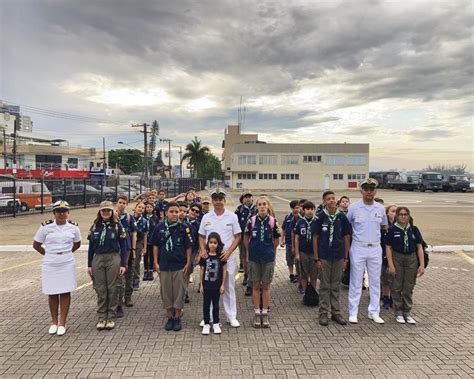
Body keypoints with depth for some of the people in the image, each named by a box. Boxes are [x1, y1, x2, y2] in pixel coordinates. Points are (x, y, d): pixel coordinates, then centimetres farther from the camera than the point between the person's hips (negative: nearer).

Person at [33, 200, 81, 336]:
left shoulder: (73, 227, 0)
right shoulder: (46, 226, -5)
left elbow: (77, 244, 15)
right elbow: (36, 245, 6)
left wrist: (65, 252, 10)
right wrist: (49, 254, 8)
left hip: (67, 264, 0)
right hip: (50, 265, 0)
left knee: (65, 293, 2)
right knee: (52, 293, 8)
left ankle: (62, 323, 13)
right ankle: (54, 322, 24)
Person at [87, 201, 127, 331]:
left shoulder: (117, 226, -1)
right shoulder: (95, 227, 6)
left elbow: (123, 246, -2)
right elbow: (91, 247, 9)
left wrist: (123, 264, -7)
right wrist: (89, 265, 5)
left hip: (113, 259, -2)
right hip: (97, 259, 3)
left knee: (112, 289, 4)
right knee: (100, 289, 7)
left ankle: (111, 318, 15)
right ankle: (101, 318, 18)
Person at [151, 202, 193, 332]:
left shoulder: (184, 227, -6)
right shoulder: (159, 227, 0)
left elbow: (189, 247, -2)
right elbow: (156, 246, 7)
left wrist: (188, 263, -6)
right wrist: (156, 262, 3)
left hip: (179, 266, -2)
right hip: (164, 266, 2)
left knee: (179, 291, 5)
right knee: (166, 291, 10)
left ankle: (177, 317, 19)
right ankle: (169, 317, 24)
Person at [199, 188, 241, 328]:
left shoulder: (232, 216, 0)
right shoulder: (206, 217, 6)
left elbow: (237, 237, 0)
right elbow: (201, 237, 11)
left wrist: (228, 252, -12)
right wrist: (203, 250, -7)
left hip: (227, 257, -2)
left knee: (229, 286, 6)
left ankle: (232, 316, 16)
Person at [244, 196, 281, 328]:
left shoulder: (273, 221, -6)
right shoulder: (252, 220, -5)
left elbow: (276, 240, 6)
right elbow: (246, 238, 7)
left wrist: (271, 250, 9)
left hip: (268, 257, 0)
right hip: (254, 257, 0)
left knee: (266, 286, 9)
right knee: (256, 286, 8)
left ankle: (264, 313, 20)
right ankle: (257, 314, 19)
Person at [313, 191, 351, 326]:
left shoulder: (342, 217, 0)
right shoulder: (320, 217, -6)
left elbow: (346, 237, 6)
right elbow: (315, 238, -3)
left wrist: (346, 257, 4)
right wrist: (316, 258, -5)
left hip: (339, 257, 2)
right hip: (324, 257, -2)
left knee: (336, 286, 12)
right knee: (324, 286, 7)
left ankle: (336, 312, 22)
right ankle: (323, 313, 16)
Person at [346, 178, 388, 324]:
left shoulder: (380, 208, 5)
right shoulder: (353, 207, -5)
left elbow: (384, 226, 18)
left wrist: (378, 237, 10)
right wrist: (353, 236, -1)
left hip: (375, 248, 4)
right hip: (358, 248, -3)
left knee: (375, 281, 11)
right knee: (356, 281, 3)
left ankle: (374, 312, 23)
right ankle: (353, 312, 13)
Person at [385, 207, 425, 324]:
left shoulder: (414, 230, 4)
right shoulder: (392, 230, -4)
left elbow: (419, 247, 5)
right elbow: (388, 248, -5)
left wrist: (422, 265, 0)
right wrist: (390, 265, -10)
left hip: (412, 259, 3)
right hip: (397, 258, -2)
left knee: (409, 288, 9)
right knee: (397, 287, 5)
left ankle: (407, 313, 21)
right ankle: (398, 313, 17)